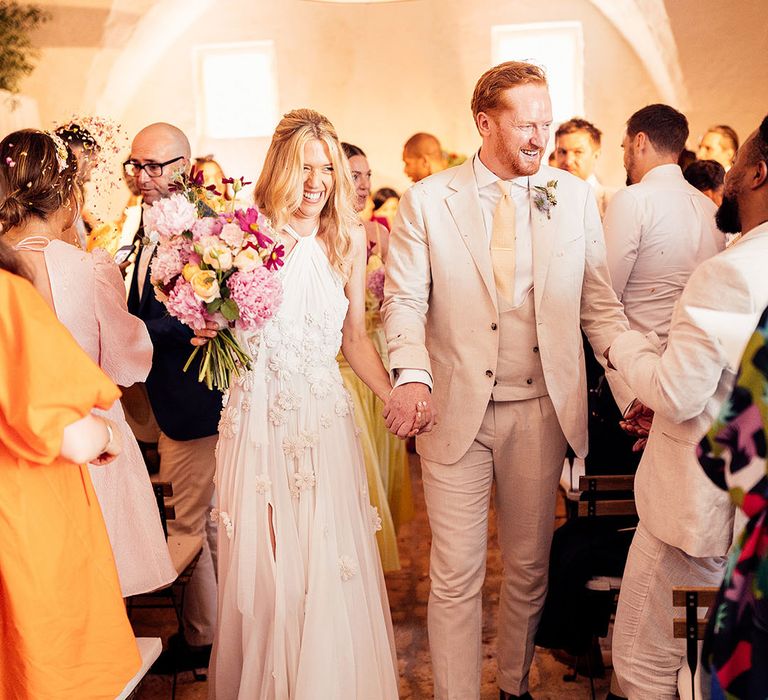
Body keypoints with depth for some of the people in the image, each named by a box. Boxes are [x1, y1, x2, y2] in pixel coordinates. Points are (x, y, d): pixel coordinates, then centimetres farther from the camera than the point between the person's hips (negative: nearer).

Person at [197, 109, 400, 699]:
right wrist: (208, 331, -19)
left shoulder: (348, 239, 4)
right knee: (264, 566, 8)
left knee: (331, 568, 5)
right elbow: (220, 328, 3)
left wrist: (397, 399, 3)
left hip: (325, 418, 2)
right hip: (260, 417, -2)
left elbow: (355, 337, 11)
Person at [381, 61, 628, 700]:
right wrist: (412, 376, -24)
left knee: (530, 567, 16)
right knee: (456, 575, 4)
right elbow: (404, 299, -5)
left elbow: (599, 304, 3)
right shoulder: (426, 201, -2)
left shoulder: (574, 198, 3)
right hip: (455, 410, -2)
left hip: (542, 411, 2)